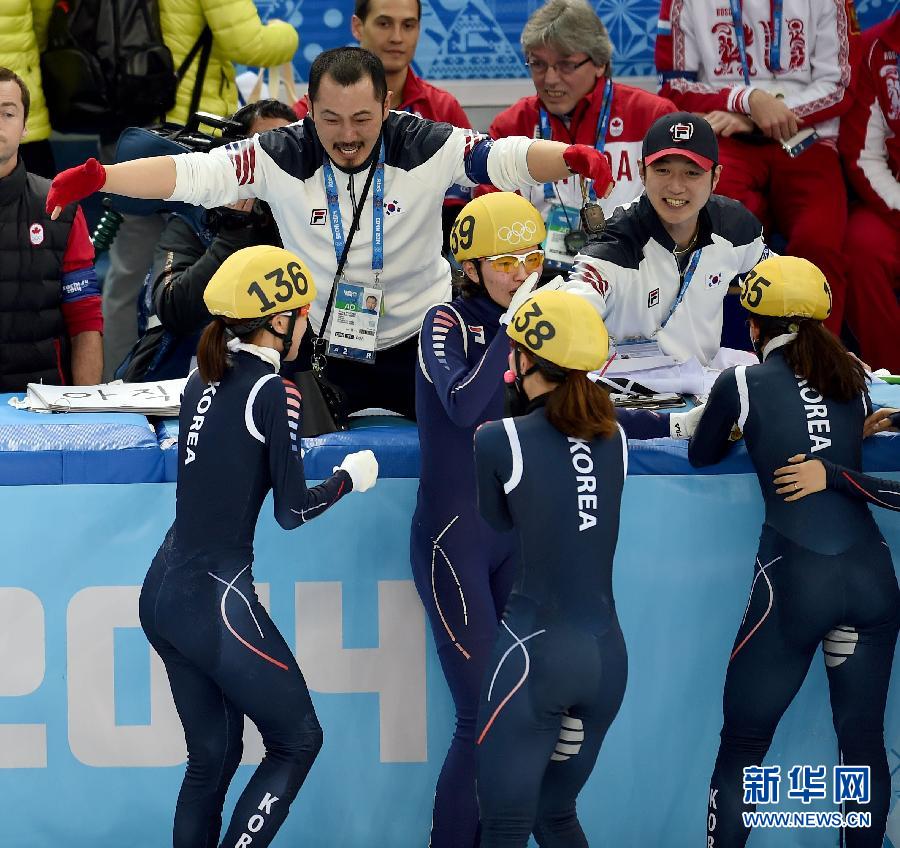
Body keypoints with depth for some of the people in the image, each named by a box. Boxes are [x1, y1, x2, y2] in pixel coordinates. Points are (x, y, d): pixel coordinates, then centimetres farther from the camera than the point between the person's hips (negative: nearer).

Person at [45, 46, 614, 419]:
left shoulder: (426, 147, -13)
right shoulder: (282, 158, -12)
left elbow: (504, 159, -22)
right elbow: (191, 174, -18)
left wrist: (570, 159, -44)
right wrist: (97, 179, -32)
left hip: (418, 340, -1)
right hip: (322, 344, 1)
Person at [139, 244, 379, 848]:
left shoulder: (204, 381, 8)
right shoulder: (274, 392, -12)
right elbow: (292, 510, -10)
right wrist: (350, 477, 7)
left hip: (162, 593, 7)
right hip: (216, 600, -7)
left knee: (214, 755, 15)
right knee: (298, 740, 8)